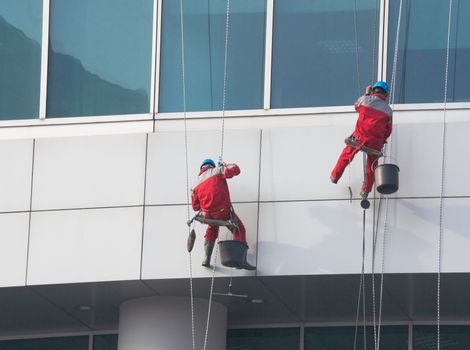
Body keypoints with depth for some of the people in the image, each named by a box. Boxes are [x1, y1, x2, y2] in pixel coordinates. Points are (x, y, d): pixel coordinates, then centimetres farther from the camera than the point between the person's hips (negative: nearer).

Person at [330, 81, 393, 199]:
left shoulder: (365, 99, -5)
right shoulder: (388, 110, 3)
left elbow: (357, 107, 20)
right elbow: (388, 131, 9)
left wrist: (366, 94, 31)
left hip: (359, 136, -1)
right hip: (376, 141, 1)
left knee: (345, 156, 23)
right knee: (371, 165, 18)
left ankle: (335, 176, 37)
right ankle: (366, 191, 19)